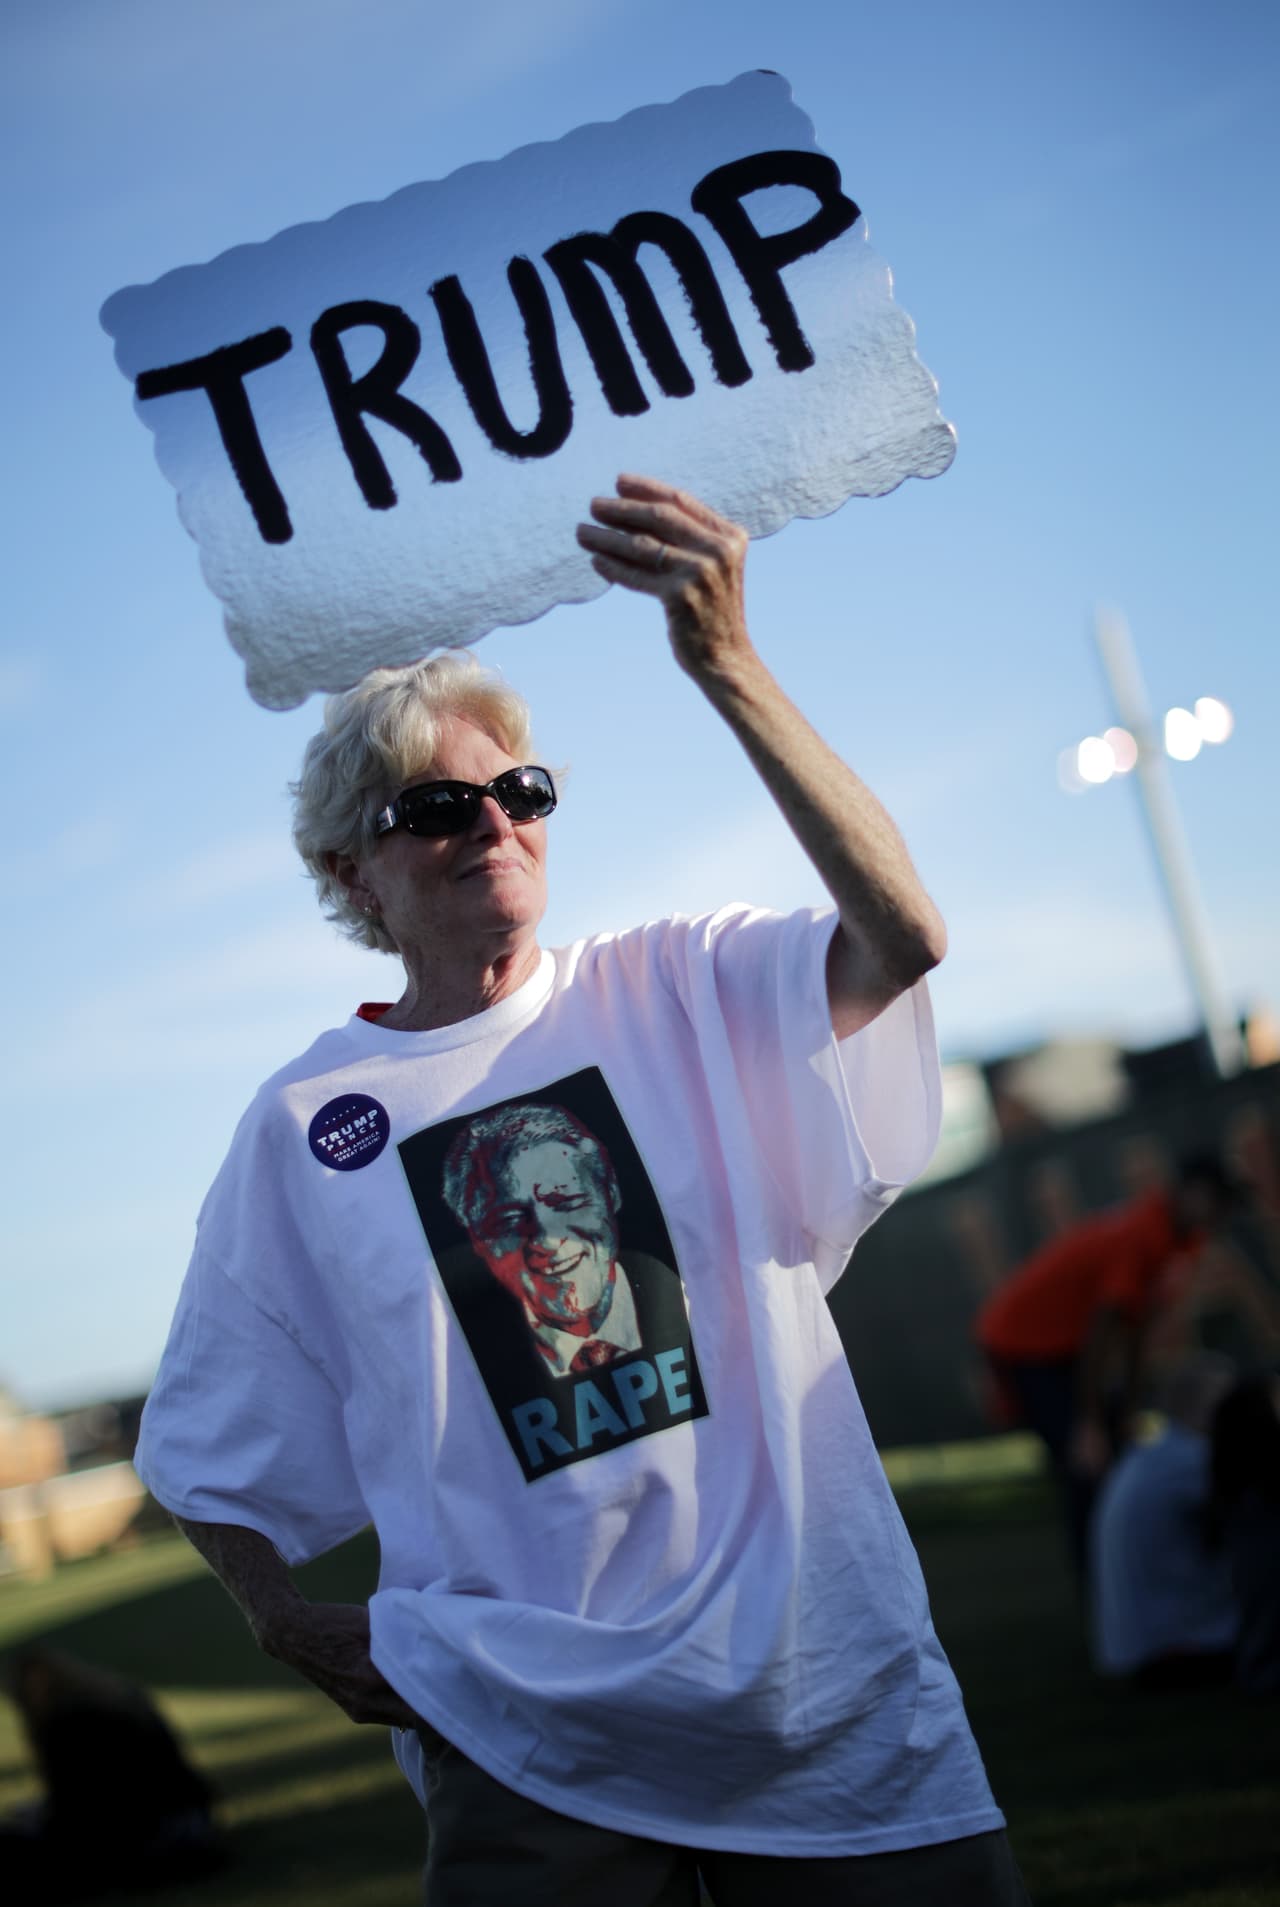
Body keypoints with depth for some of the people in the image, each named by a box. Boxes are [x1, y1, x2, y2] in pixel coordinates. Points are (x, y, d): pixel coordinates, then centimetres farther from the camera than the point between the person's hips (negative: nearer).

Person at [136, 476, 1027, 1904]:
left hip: (826, 1690, 1)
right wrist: (289, 1629, 0)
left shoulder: (682, 991, 1)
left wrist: (726, 669, -29)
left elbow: (900, 937, -20)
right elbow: (209, 1447, 14)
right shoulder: (304, 1127, 3)